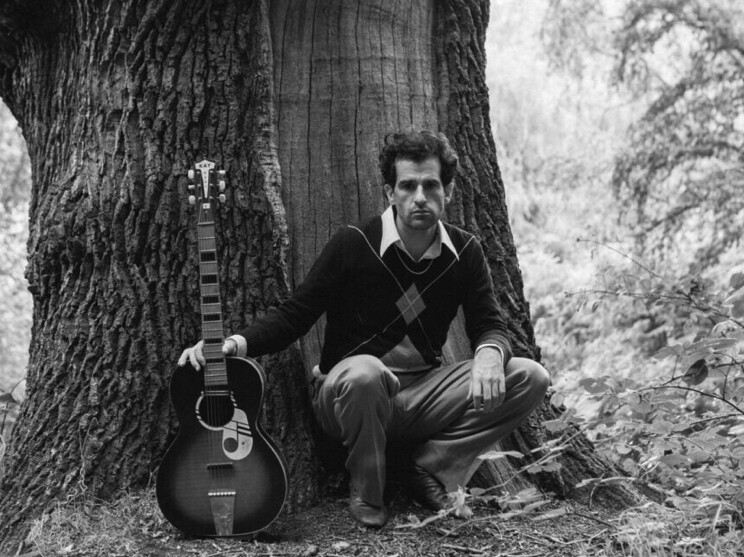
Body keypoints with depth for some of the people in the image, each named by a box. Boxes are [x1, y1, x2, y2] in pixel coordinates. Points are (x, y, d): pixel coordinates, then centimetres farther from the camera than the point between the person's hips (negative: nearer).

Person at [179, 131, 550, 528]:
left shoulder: (464, 252, 1)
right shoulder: (352, 245, -10)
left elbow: (489, 326, 3)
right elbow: (294, 315, -8)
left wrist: (489, 354, -23)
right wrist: (237, 343, -26)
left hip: (421, 398, 4)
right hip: (347, 395, -4)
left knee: (530, 378, -13)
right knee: (364, 373, -41)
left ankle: (433, 468, -4)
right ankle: (366, 492, -13)